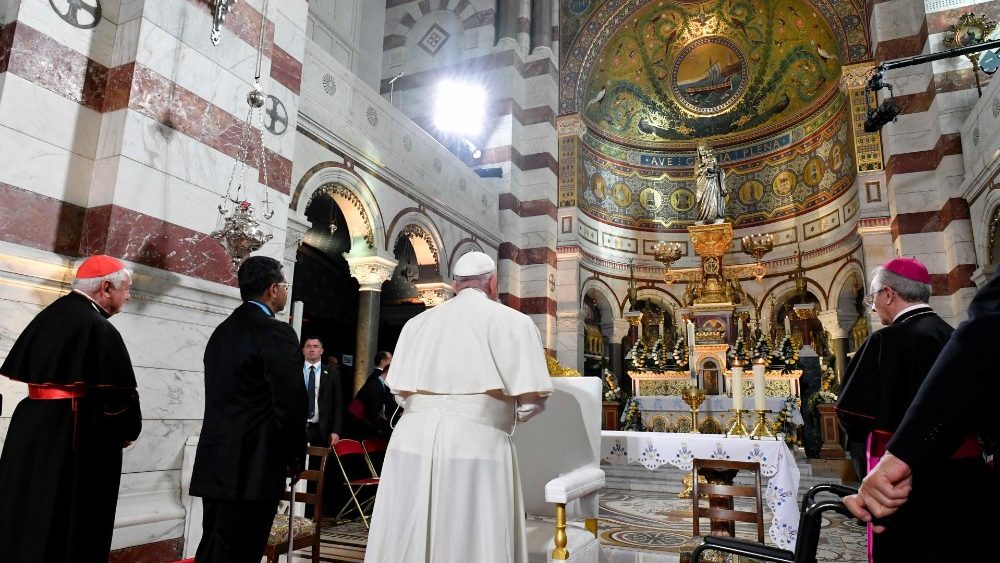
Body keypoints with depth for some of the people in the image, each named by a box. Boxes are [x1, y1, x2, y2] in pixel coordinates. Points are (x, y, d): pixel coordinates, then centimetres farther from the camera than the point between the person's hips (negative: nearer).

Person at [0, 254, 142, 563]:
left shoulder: (49, 315, 6)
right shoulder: (99, 329, -19)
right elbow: (120, 393, -16)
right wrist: (128, 431, 2)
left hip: (32, 428, 8)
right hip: (77, 438, -8)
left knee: (27, 512, 19)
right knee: (66, 521, 5)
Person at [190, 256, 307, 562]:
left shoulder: (222, 331, 12)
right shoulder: (277, 332, -14)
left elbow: (222, 396, 13)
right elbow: (290, 402, -17)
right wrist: (295, 457, -2)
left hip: (215, 463, 8)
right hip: (253, 467, -8)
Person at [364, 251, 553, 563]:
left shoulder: (417, 322, 12)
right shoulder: (514, 322, 1)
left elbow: (401, 391, 11)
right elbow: (532, 399, -4)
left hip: (413, 438, 4)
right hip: (477, 441, -4)